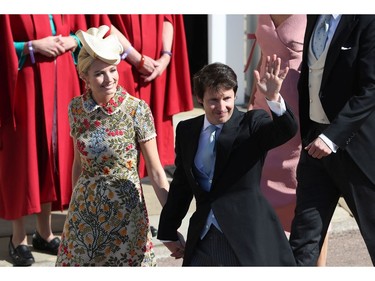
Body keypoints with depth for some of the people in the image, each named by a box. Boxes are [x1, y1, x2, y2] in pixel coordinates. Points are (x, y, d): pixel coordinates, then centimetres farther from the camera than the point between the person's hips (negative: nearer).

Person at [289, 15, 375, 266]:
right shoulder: (315, 17, 8)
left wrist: (332, 136, -23)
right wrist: (306, 131, 13)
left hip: (355, 141, -6)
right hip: (316, 137, 6)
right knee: (305, 231, 6)